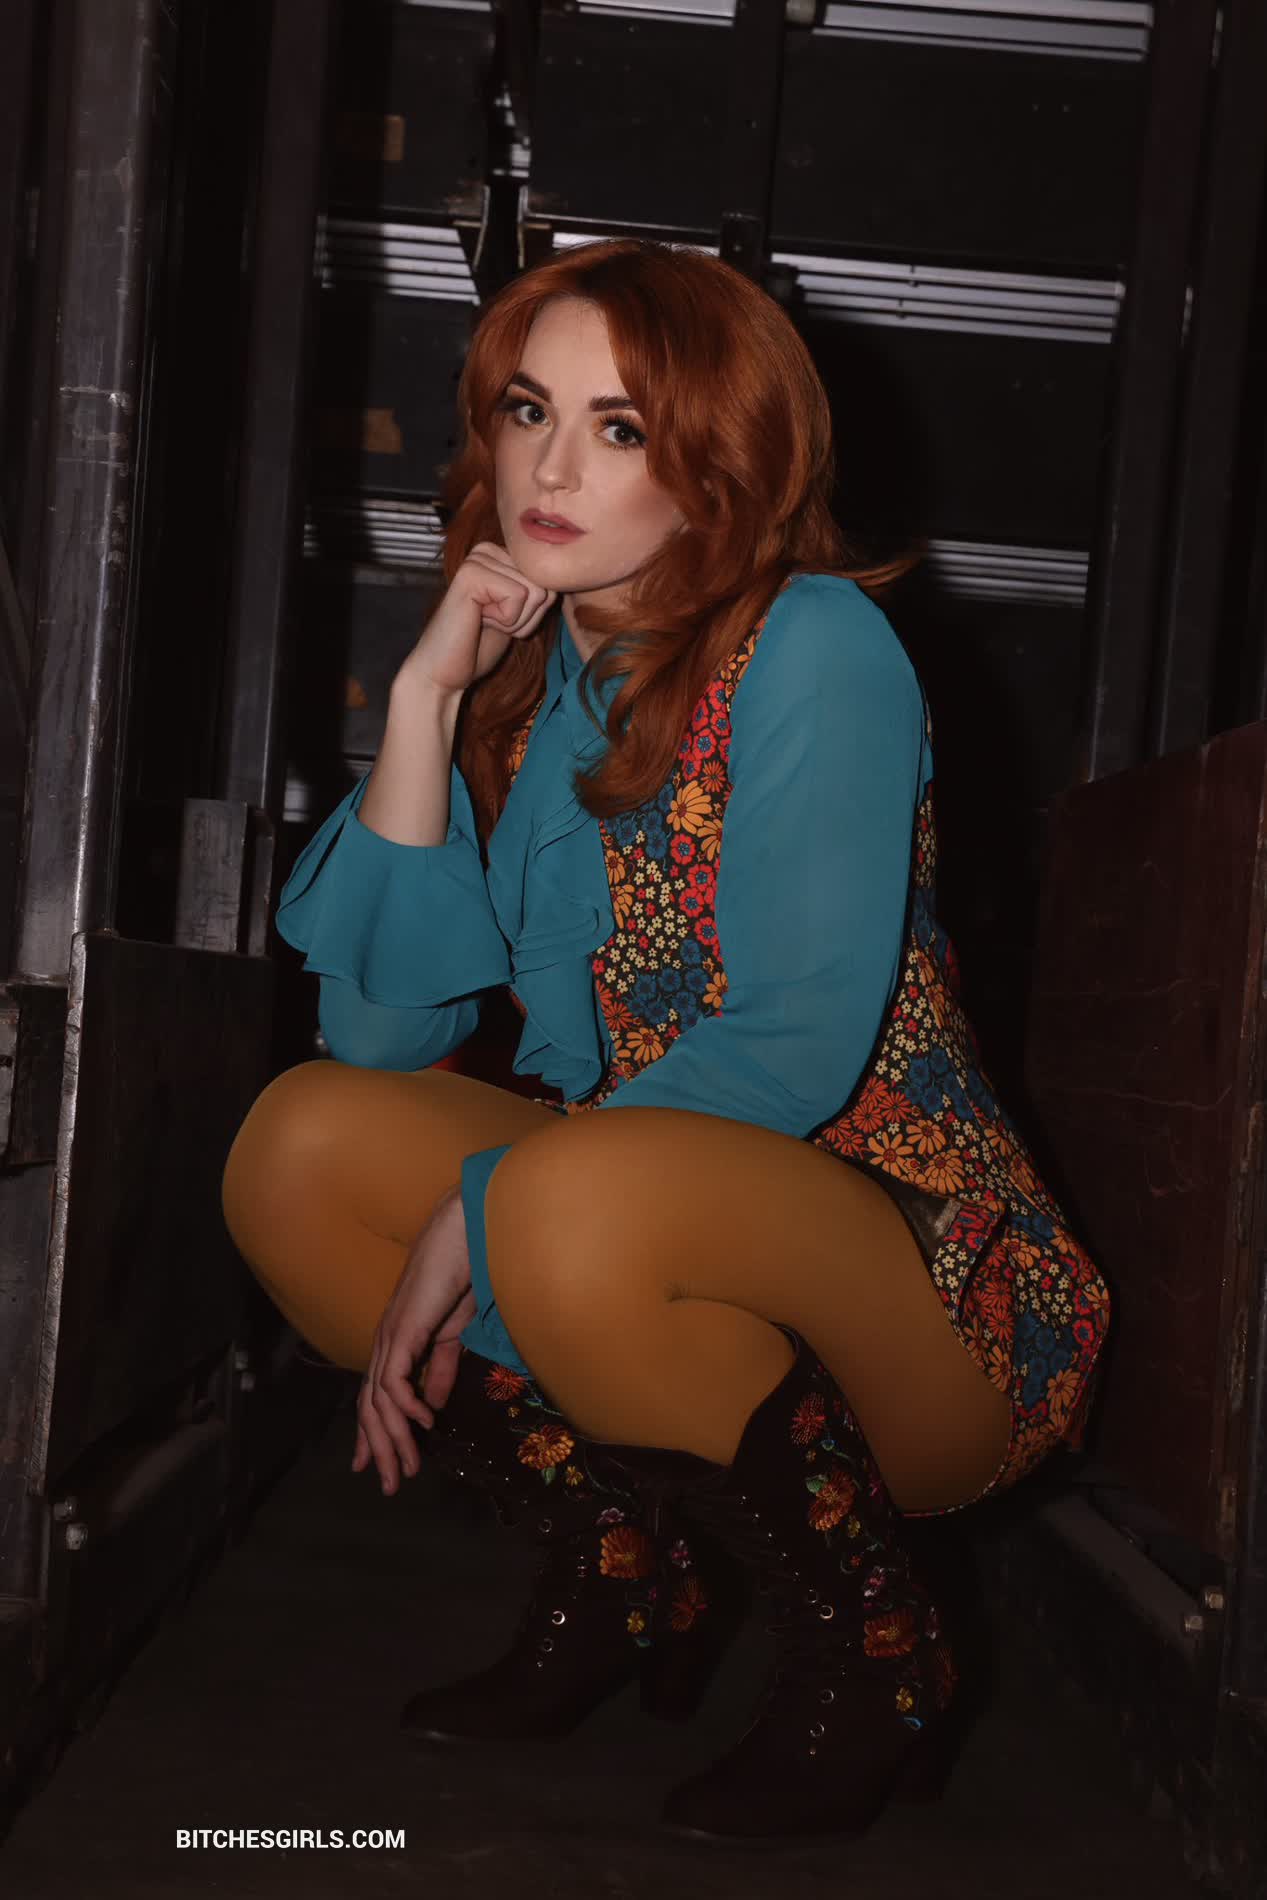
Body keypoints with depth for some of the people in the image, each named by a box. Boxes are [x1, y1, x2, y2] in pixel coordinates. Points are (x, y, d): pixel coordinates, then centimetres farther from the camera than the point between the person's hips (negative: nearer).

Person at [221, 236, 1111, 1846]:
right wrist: (424, 699, -10)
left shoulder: (811, 644, -13)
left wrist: (483, 1208, -19)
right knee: (298, 1143, -7)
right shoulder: (523, 677, 6)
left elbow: (795, 1051, -20)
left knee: (579, 1204, -34)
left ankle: (869, 1653, -9)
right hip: (667, 1254, 7)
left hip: (919, 1285, -6)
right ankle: (624, 1565, 6)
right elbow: (381, 1025, -3)